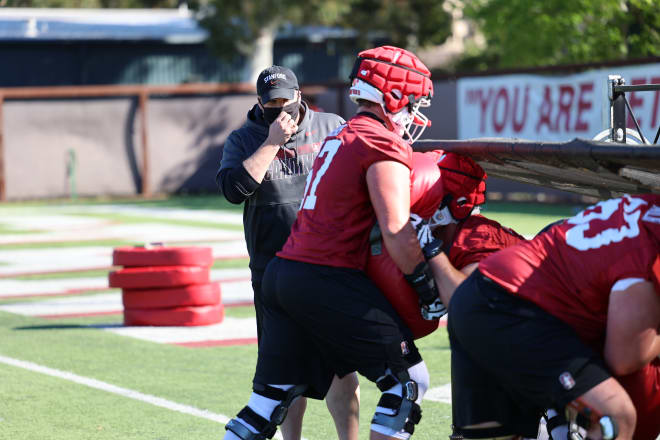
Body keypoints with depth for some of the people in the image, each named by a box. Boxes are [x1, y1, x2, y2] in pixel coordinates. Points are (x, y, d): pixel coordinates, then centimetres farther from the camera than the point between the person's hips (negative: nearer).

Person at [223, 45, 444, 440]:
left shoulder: (340, 137, 20)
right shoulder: (383, 146, -8)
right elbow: (396, 232, -16)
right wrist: (429, 289, -8)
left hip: (282, 272, 9)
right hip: (328, 282, -9)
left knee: (271, 397, 10)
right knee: (409, 382, 1)